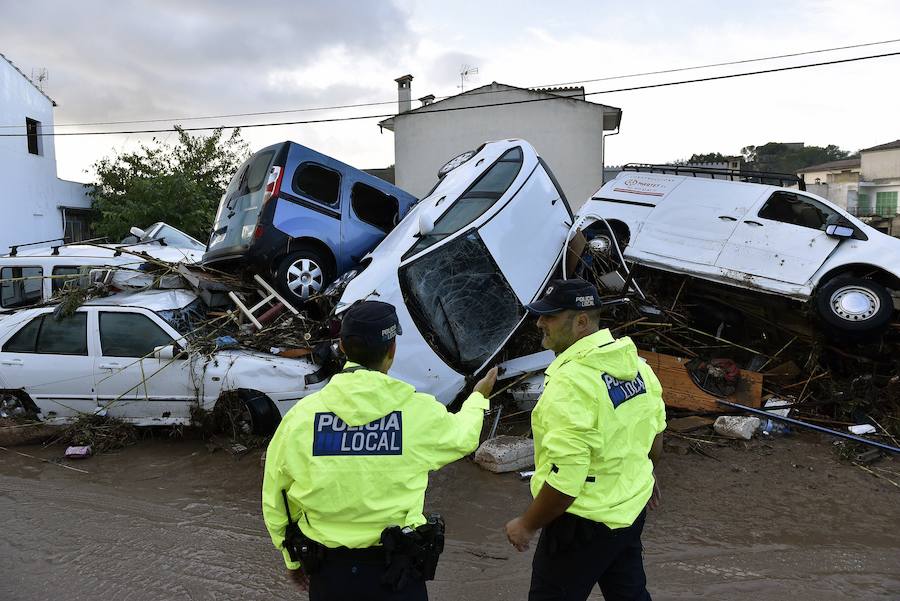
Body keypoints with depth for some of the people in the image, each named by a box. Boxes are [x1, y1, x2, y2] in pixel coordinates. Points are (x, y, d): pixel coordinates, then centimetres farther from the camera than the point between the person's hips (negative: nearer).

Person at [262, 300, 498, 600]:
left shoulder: (302, 415, -9)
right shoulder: (416, 410, -13)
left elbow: (275, 499, 0)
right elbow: (462, 436, 9)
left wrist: (293, 559, 17)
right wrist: (478, 397, 30)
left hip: (327, 572, 2)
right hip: (395, 572, -1)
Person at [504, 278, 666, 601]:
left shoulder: (570, 384, -30)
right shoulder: (635, 363, -3)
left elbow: (564, 480, -29)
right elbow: (655, 432, 12)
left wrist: (527, 524, -14)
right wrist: (645, 475, 29)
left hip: (585, 521, -8)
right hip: (632, 507, 8)